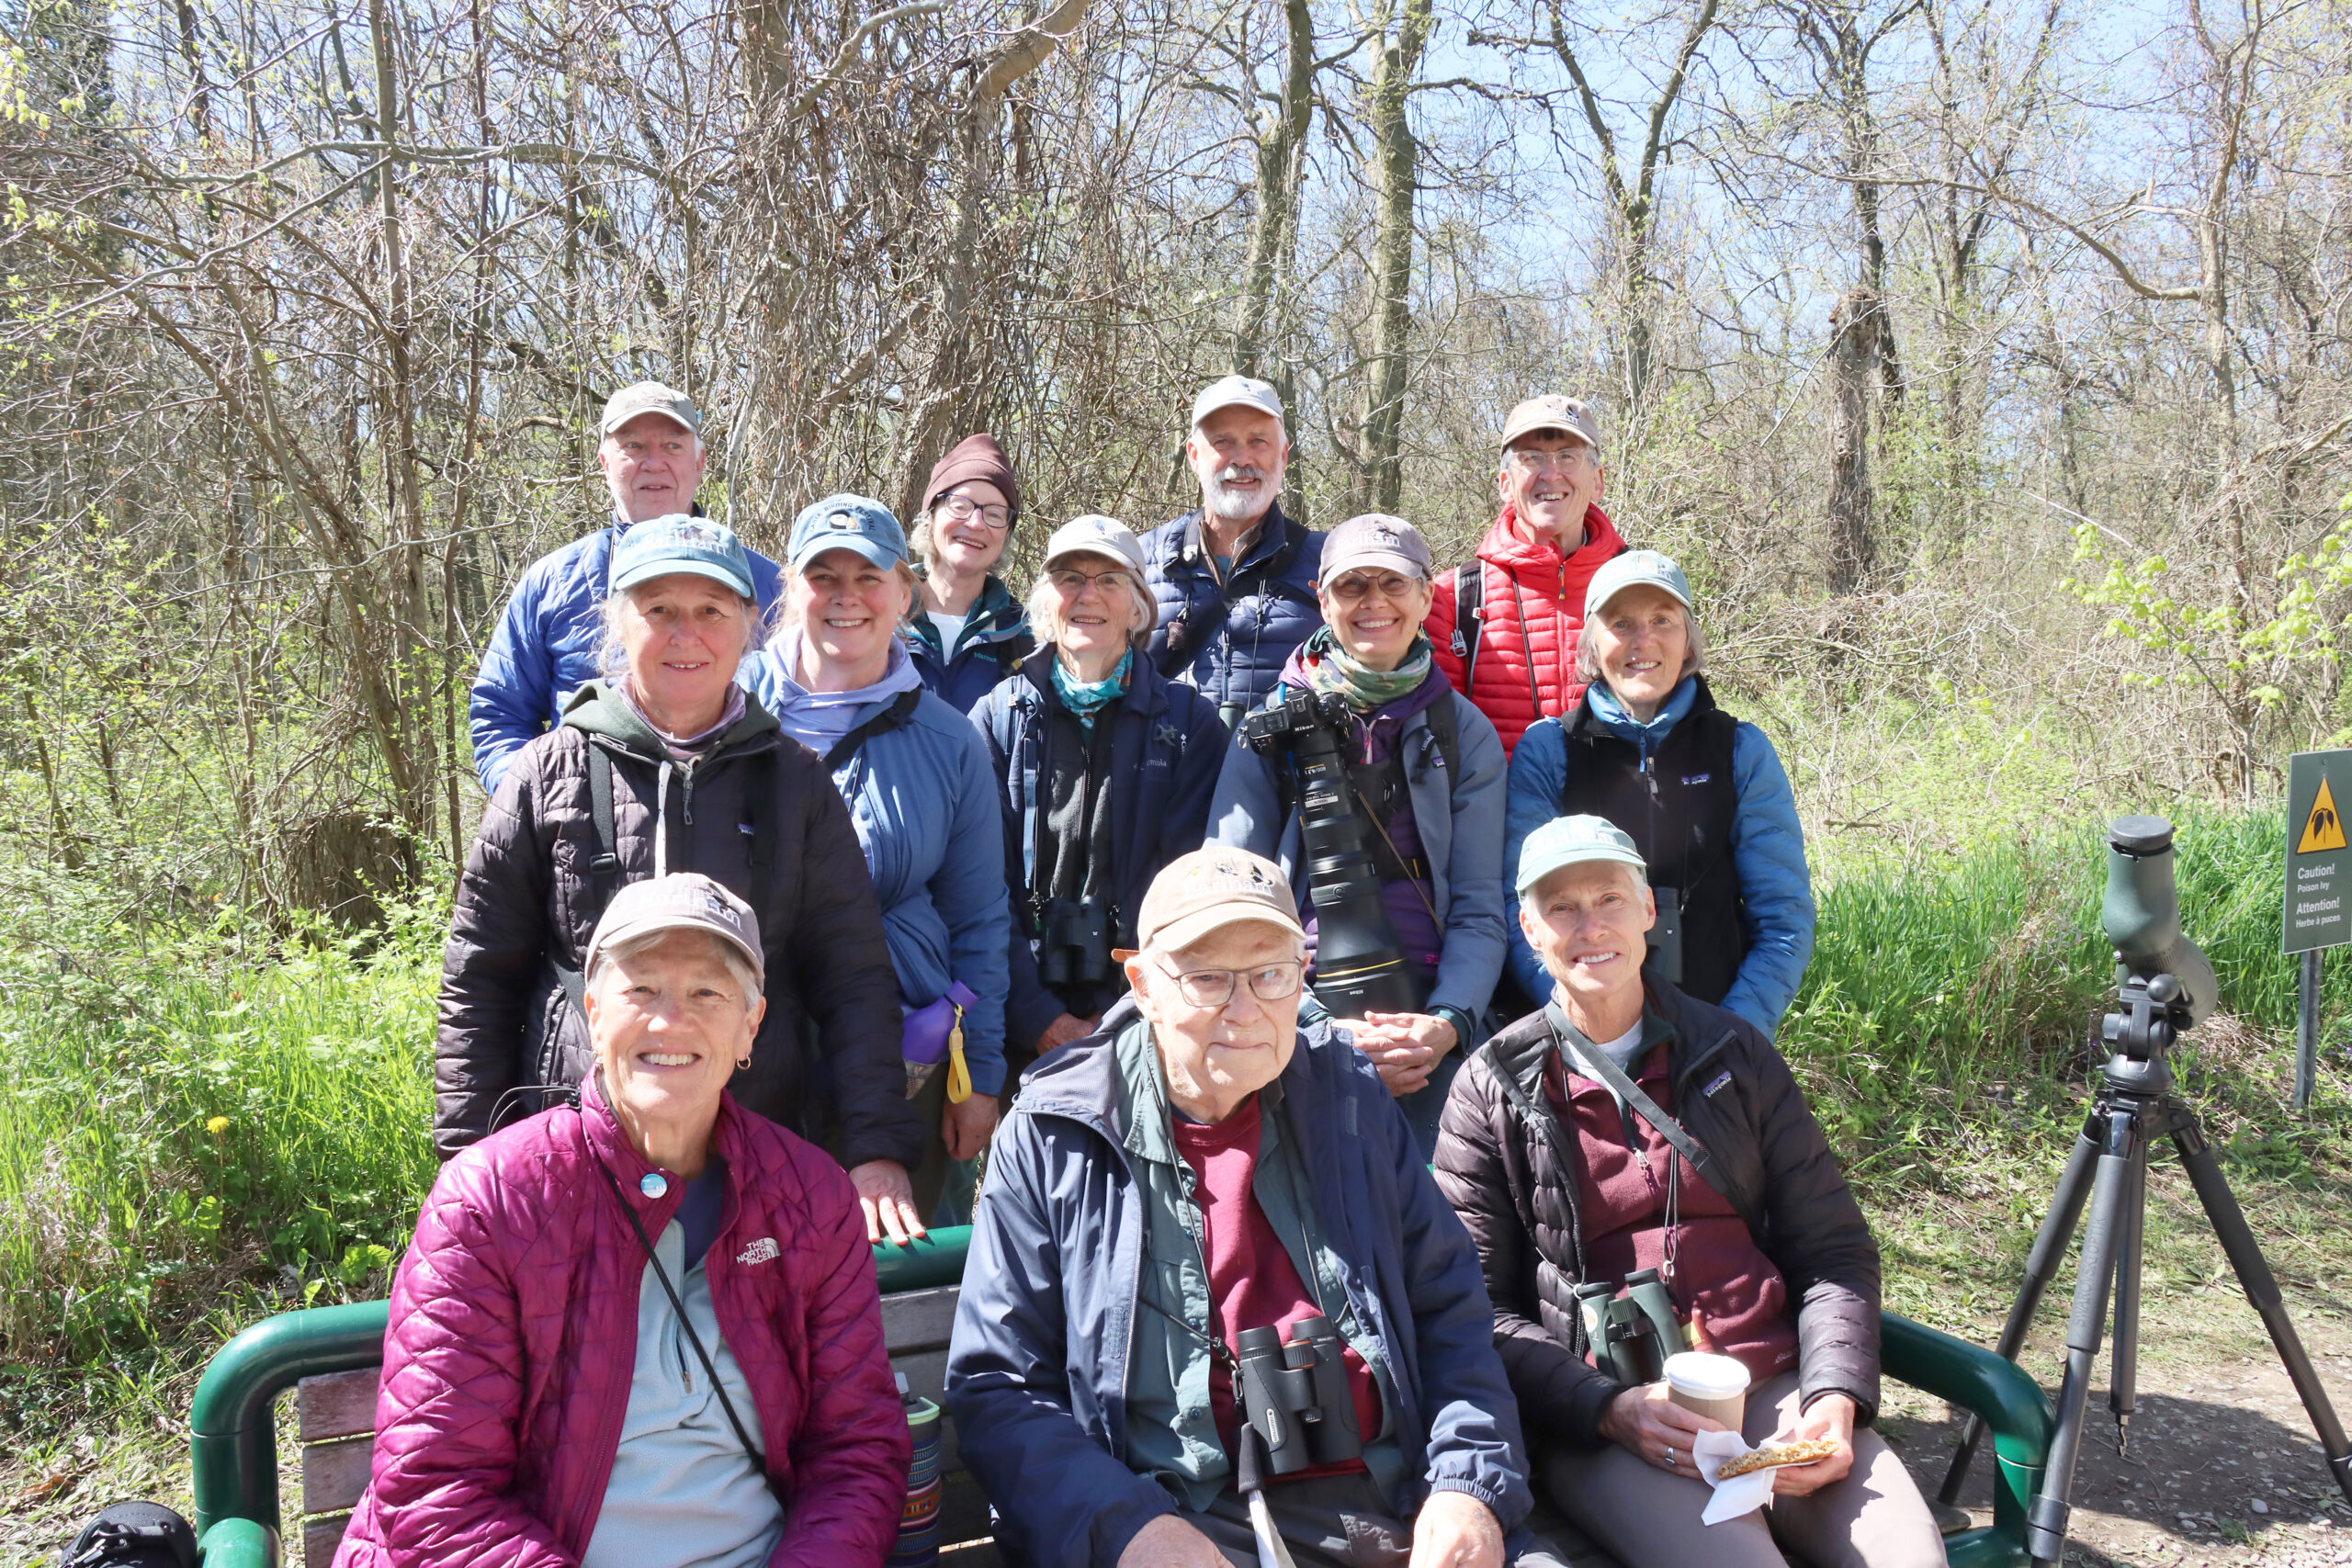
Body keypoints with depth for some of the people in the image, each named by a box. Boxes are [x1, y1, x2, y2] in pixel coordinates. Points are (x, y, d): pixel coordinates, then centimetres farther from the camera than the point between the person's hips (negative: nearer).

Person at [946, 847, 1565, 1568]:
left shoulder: (1350, 1097, 12)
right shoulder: (1050, 1137, 2)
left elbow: (1448, 1310, 13)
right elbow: (995, 1388, 0)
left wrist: (1472, 1482, -3)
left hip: (1391, 1502, 4)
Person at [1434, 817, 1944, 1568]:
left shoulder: (1734, 1051, 12)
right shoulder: (1492, 1091, 4)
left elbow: (1833, 1251, 12)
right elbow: (1478, 1307, 0)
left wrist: (1834, 1396, -5)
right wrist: (1608, 1408, -14)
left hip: (1772, 1389, 3)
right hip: (1600, 1422, -3)